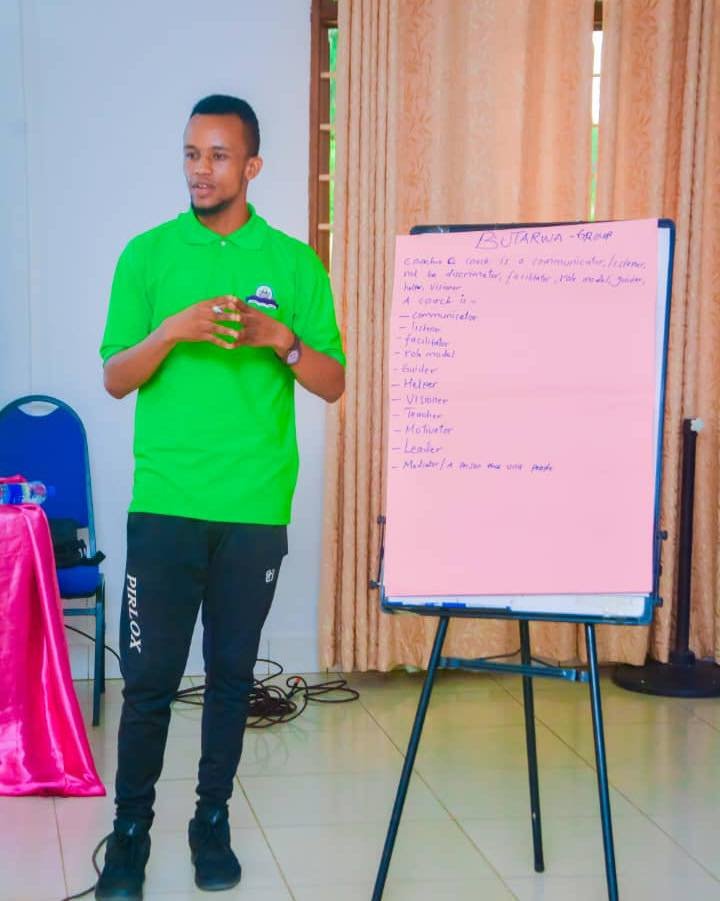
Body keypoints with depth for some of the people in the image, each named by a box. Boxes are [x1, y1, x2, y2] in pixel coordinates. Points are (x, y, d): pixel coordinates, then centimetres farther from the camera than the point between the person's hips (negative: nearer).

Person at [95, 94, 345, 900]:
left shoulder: (293, 263, 5)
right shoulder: (147, 254, 5)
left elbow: (333, 385, 5)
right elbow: (115, 379, 3)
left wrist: (280, 338, -14)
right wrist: (172, 330, -15)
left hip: (255, 508, 1)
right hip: (164, 503, 0)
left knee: (231, 673, 9)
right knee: (149, 676, 1)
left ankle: (213, 823, 22)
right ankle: (130, 831, 14)